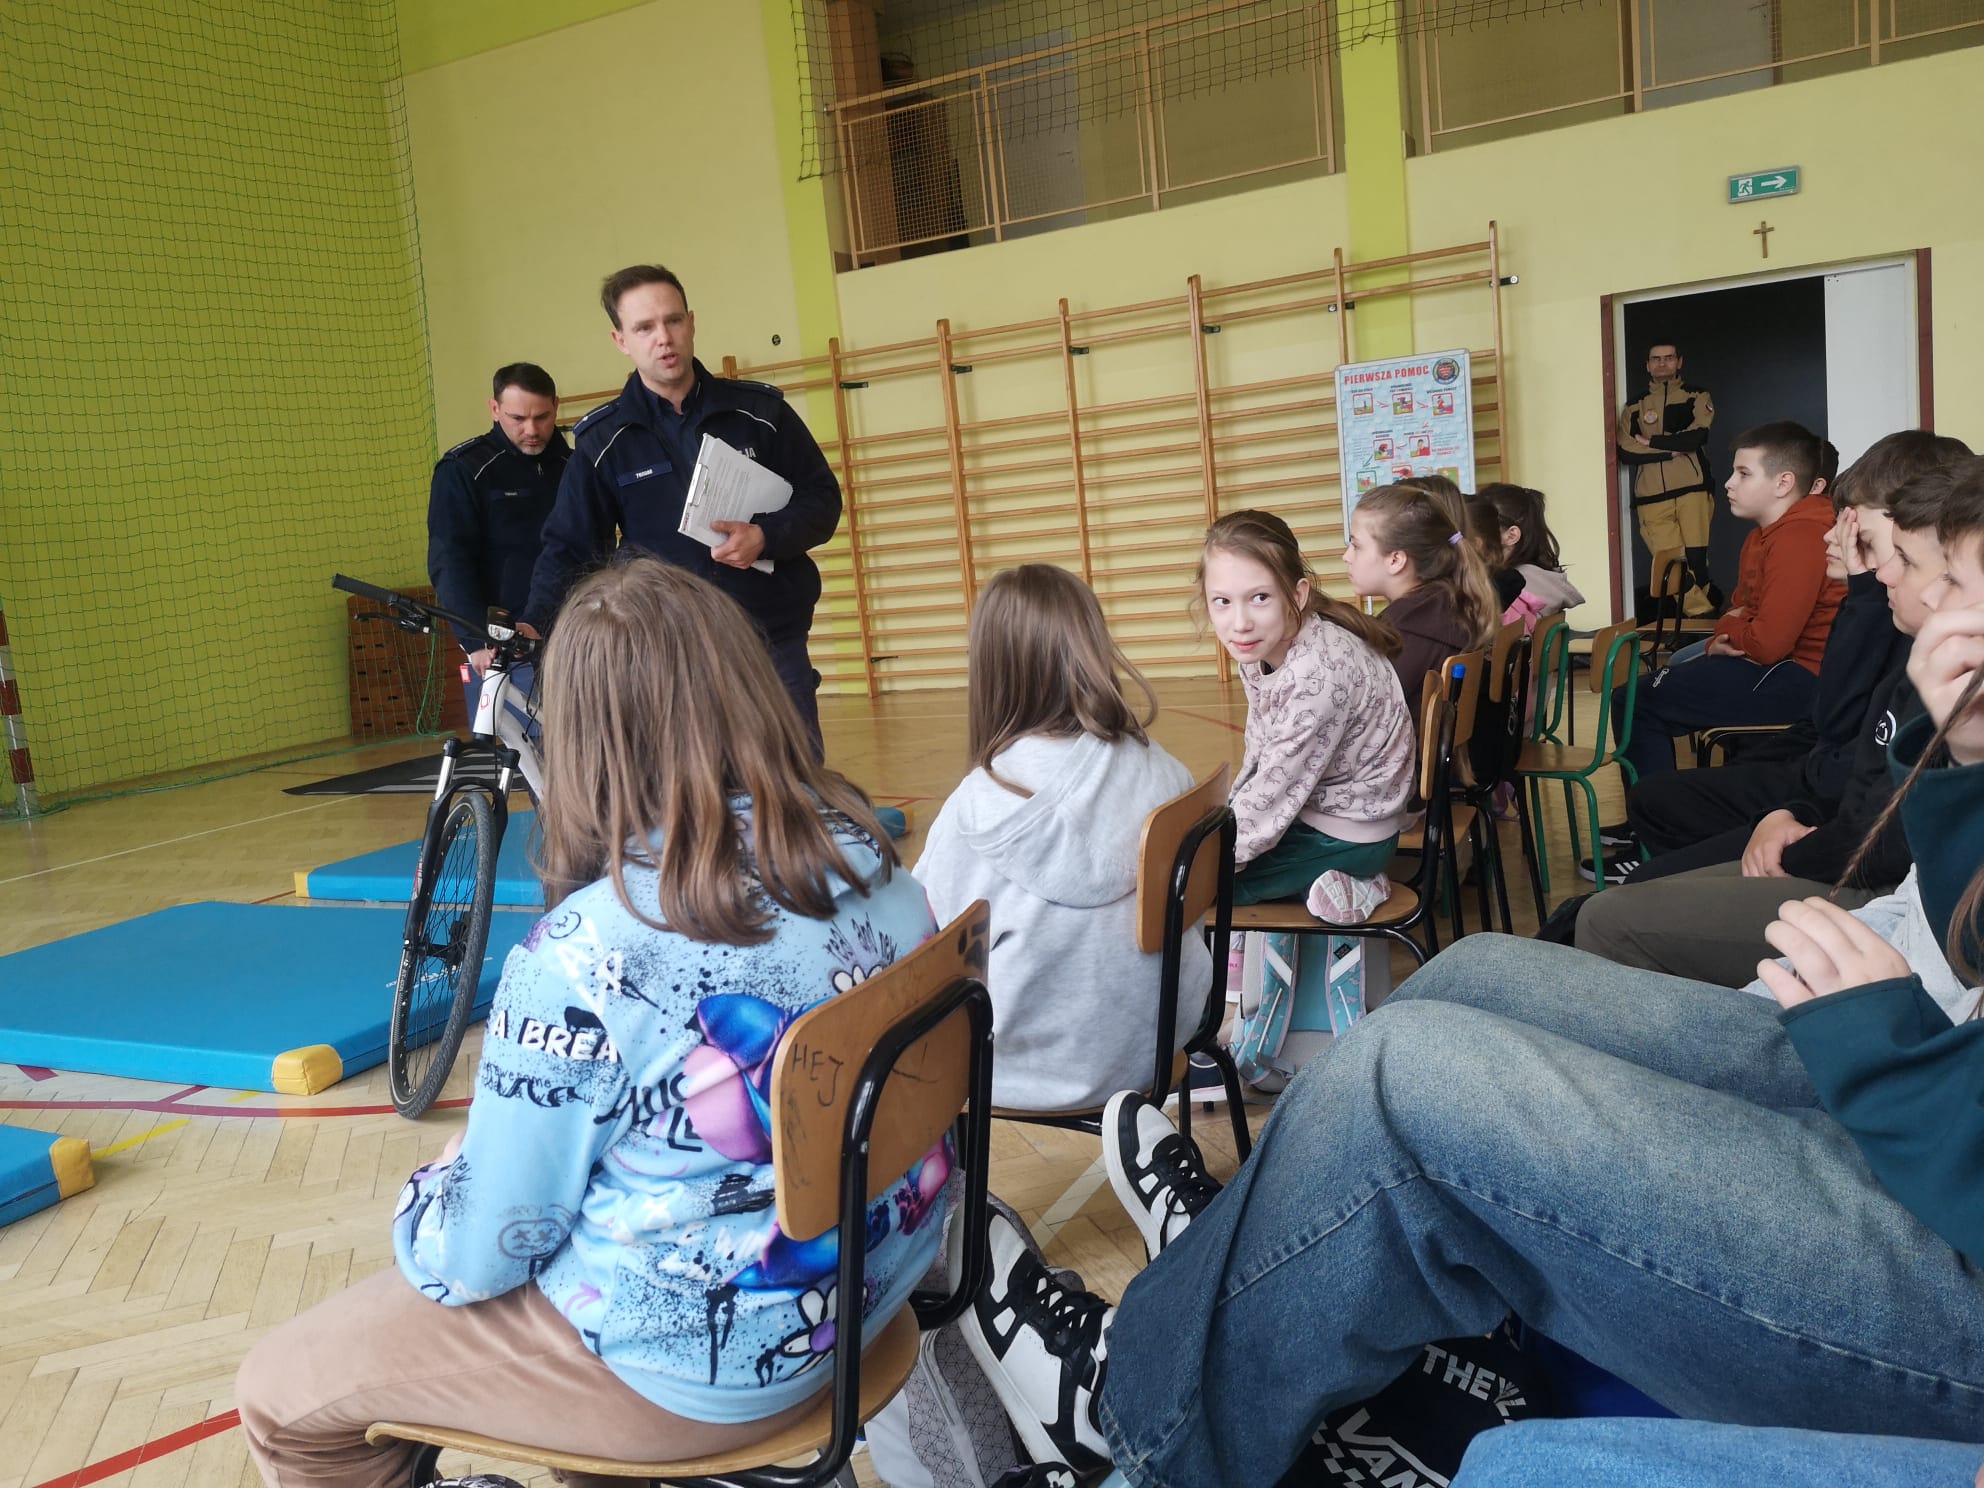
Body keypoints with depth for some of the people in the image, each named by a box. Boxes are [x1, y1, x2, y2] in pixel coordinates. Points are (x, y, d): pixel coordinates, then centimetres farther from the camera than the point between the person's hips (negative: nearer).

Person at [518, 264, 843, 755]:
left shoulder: (760, 411, 2)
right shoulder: (602, 440, 1)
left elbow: (822, 500, 5)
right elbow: (570, 549, 2)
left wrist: (766, 536, -15)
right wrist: (531, 628, -14)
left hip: (775, 646, 1)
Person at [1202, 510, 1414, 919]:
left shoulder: (1319, 672, -31)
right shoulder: (1261, 647, -6)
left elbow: (1273, 793, -26)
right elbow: (1259, 754, 7)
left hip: (1347, 836, -8)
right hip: (1306, 807, 8)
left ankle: (1343, 881, -3)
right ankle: (1336, 882, 8)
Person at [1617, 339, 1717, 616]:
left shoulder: (1697, 396, 13)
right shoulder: (1633, 407, 17)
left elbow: (1697, 436, -6)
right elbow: (1625, 453, 2)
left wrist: (1650, 442, 1)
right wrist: (1672, 450, -5)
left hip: (1692, 490, -2)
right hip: (1651, 497, 2)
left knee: (1695, 560, -12)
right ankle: (1702, 614, 2)